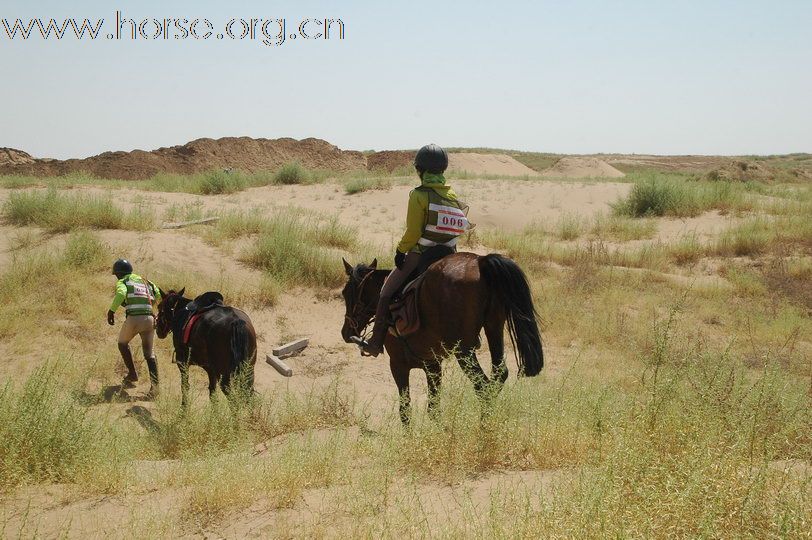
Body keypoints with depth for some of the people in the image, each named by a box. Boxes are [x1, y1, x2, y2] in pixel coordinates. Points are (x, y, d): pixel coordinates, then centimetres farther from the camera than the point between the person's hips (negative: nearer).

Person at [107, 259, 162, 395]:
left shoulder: (122, 282, 7)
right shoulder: (145, 282, 23)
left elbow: (121, 294, -16)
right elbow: (159, 295, 15)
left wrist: (112, 311, -10)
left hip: (133, 319, -4)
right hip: (149, 319, 4)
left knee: (123, 344, 26)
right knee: (149, 353, 9)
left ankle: (132, 374, 21)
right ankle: (154, 384, -9)